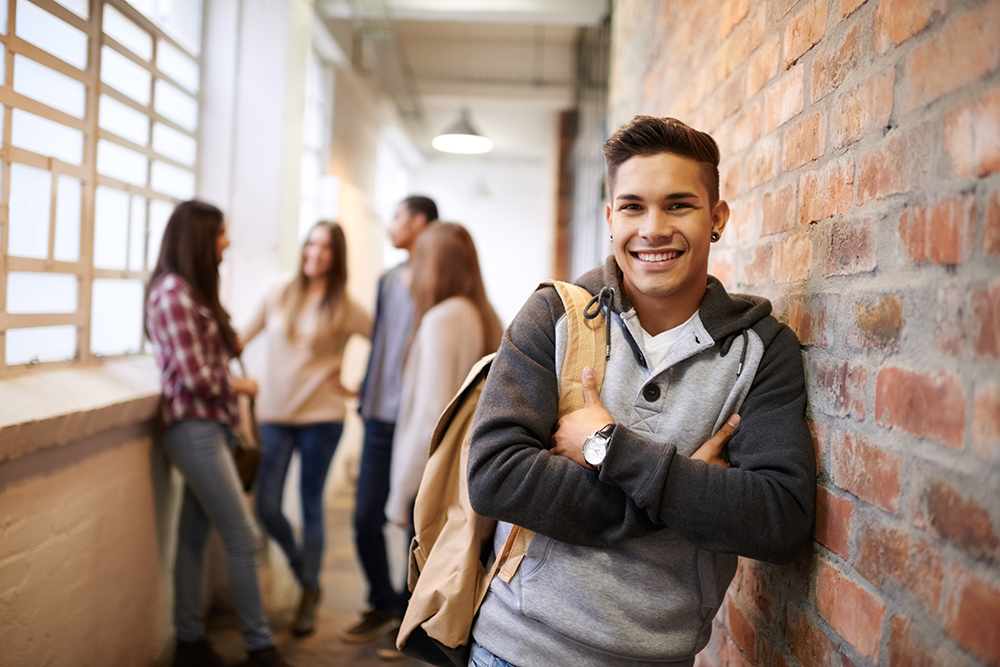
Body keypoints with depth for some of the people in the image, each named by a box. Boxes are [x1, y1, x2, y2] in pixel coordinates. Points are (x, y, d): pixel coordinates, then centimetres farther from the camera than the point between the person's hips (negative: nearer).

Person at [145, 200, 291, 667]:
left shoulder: (193, 291, 13)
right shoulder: (173, 292, -16)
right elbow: (195, 376, -18)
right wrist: (241, 386, -3)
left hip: (210, 426, 9)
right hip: (194, 428, -9)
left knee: (194, 536, 14)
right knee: (242, 537, -3)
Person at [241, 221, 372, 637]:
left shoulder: (345, 309, 0)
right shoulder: (279, 298, 7)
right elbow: (241, 338, 14)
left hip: (321, 416, -2)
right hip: (274, 414, 2)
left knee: (311, 506, 4)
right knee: (267, 507, -2)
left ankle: (309, 598, 21)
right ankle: (302, 568, 29)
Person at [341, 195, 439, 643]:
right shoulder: (388, 280, 14)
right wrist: (366, 397, 16)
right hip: (380, 419, 7)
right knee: (366, 518, 8)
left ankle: (410, 612, 23)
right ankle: (383, 604, 28)